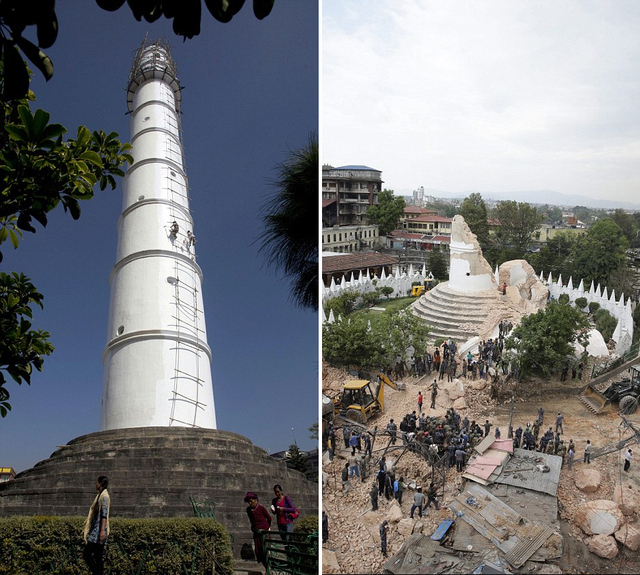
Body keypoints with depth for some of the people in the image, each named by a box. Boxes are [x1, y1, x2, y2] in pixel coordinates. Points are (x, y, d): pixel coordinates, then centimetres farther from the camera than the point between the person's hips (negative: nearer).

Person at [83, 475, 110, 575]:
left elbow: (104, 514, -21)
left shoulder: (104, 496, -12)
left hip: (98, 530, -9)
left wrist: (102, 531, -29)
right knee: (98, 556, 7)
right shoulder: (100, 495, 17)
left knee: (86, 553, -10)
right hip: (96, 529, 9)